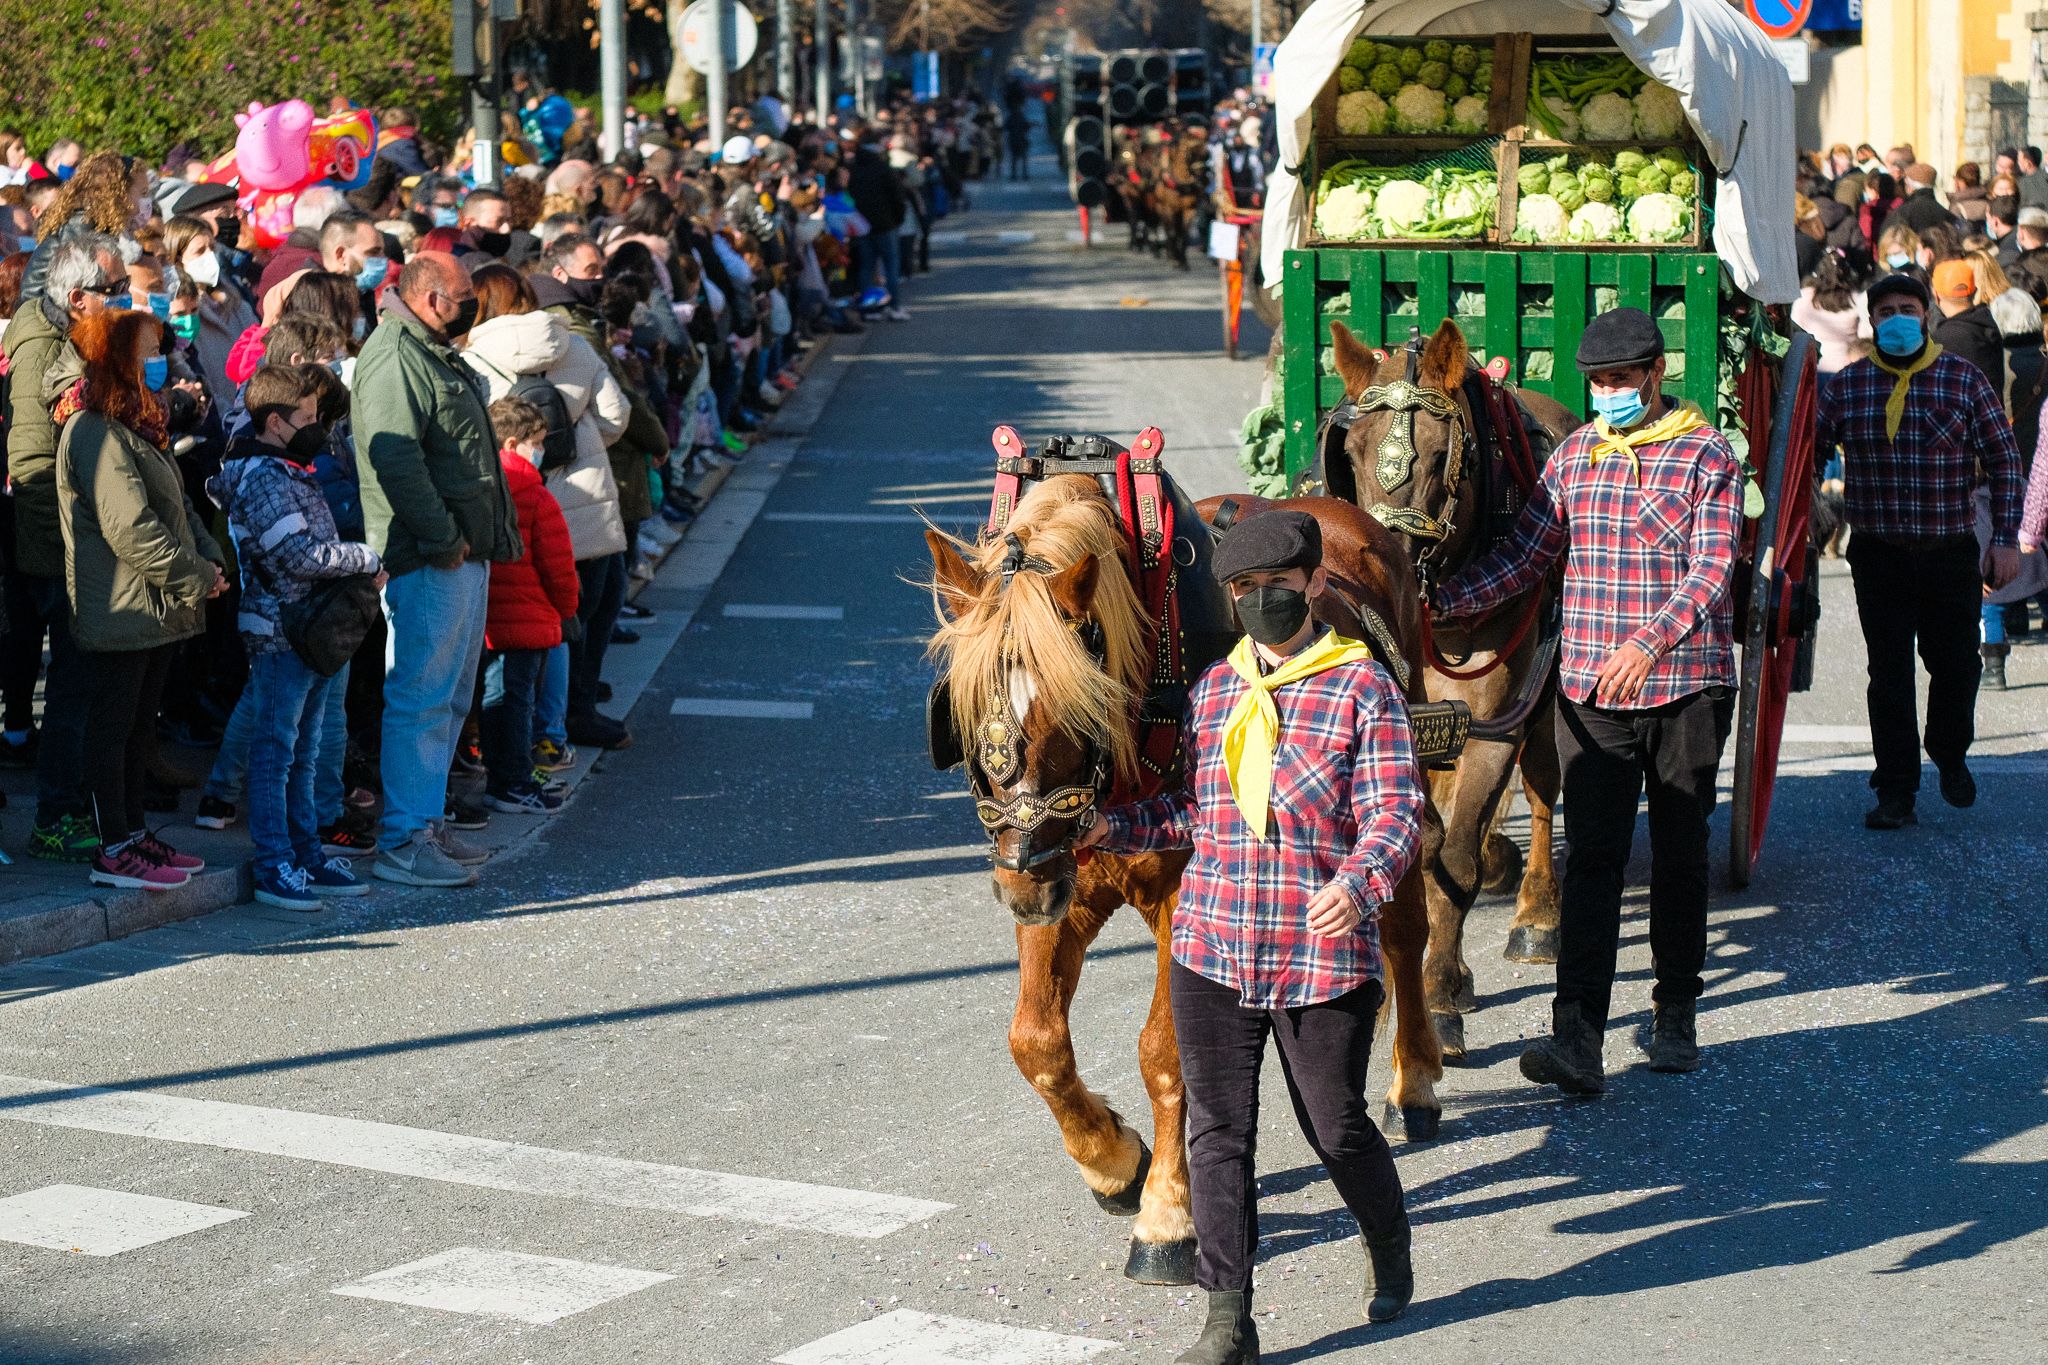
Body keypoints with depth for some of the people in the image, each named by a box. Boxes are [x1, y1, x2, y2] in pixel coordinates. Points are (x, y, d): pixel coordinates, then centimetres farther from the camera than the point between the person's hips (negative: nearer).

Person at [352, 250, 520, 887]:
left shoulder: (439, 356, 20)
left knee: (450, 696, 15)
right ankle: (403, 843, -6)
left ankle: (427, 822, 24)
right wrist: (443, 539, -22)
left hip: (465, 554, 11)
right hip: (428, 562, -11)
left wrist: (492, 534, 17)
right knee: (422, 696, -9)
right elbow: (395, 458, -24)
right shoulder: (394, 356, -14)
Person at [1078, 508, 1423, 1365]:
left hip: (1324, 956, -4)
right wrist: (1113, 829, 3)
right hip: (1212, 952, 4)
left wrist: (1359, 882, -33)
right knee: (1217, 1133, 5)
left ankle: (1390, 1254, 38)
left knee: (1336, 1128, 8)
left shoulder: (1363, 691, -7)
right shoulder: (1214, 690, 9)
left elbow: (1393, 812, -14)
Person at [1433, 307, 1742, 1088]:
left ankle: (1676, 1012, 26)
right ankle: (1577, 1037, -14)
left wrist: (1650, 642, -30)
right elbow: (1524, 555, 10)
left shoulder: (1707, 457, -4)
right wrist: (1440, 602, -3)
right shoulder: (1574, 455, 8)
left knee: (1679, 854, 10)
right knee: (1592, 856, -6)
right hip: (1590, 690, 2)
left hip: (1687, 685, -2)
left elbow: (1712, 568, -15)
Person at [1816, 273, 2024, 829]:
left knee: (1955, 665, 4)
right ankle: (1895, 793, 9)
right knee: (1889, 674, 2)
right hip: (1878, 555, 1)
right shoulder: (1846, 386, 3)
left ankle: (1950, 757, 33)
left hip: (1950, 554, -1)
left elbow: (2004, 461, 2)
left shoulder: (1964, 380, 0)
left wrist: (2005, 537, -4)